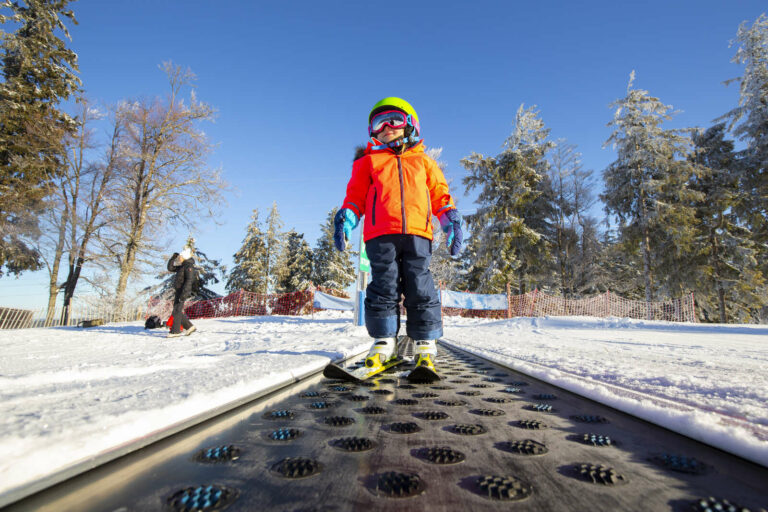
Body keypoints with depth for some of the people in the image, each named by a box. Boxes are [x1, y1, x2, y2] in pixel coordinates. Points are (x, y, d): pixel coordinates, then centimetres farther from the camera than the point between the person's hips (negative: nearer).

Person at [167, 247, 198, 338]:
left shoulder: (189, 266, -13)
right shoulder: (181, 266, 17)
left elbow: (189, 281, -21)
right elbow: (170, 268, 25)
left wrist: (183, 293, -27)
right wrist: (173, 258, 13)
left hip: (182, 292, -10)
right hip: (177, 292, 10)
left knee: (177, 311, -8)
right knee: (177, 311, 12)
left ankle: (176, 331, -3)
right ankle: (190, 327, 17)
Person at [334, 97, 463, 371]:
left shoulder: (423, 161, 26)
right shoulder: (368, 161, 24)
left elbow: (439, 193, 22)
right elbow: (356, 194, 17)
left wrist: (450, 218, 8)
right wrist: (346, 217, 0)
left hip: (417, 233, 0)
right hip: (381, 234, 0)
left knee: (420, 288, -5)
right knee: (384, 286, -4)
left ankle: (425, 344, 3)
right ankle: (384, 340, 6)